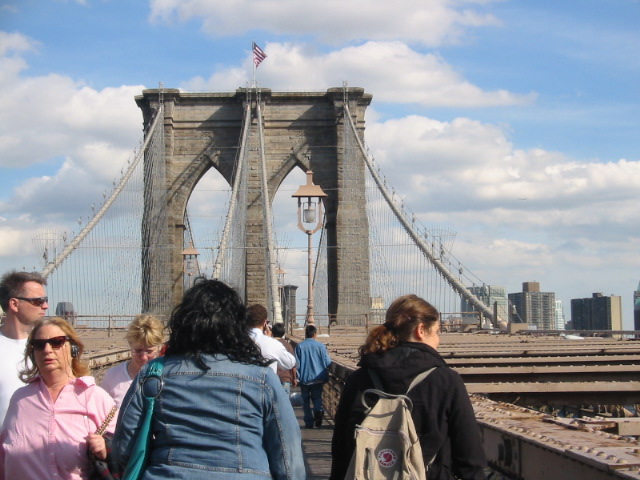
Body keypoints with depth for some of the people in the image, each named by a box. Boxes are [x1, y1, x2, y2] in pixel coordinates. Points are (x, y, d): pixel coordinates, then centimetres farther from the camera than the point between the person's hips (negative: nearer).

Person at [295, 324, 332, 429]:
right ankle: (318, 410, -17)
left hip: (304, 378, 0)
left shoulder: (300, 346, -5)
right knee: (317, 397, 13)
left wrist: (297, 377, 7)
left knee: (306, 401, 9)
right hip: (318, 378, 0)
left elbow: (296, 363, -4)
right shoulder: (321, 346, -6)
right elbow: (327, 362, -5)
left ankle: (309, 423, 6)